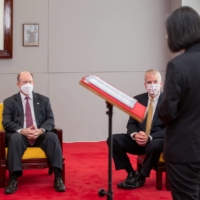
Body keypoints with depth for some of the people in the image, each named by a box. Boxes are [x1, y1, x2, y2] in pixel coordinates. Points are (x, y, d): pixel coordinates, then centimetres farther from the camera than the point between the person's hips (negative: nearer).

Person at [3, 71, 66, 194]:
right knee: (15, 138, -36)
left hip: (40, 135, 2)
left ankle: (58, 178, -30)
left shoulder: (43, 100, 16)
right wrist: (22, 130, -20)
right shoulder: (9, 101, 11)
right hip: (20, 135, -1)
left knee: (52, 136, -30)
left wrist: (41, 130, -16)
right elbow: (6, 122, -1)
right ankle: (14, 180, -34)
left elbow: (50, 119, 7)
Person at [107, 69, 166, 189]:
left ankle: (141, 177, -14)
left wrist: (150, 137, -27)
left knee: (155, 145, -40)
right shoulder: (137, 99, 6)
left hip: (157, 140, -4)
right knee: (113, 139, -17)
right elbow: (131, 123, 6)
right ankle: (131, 173, -6)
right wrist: (135, 135, -19)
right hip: (139, 140, 4)